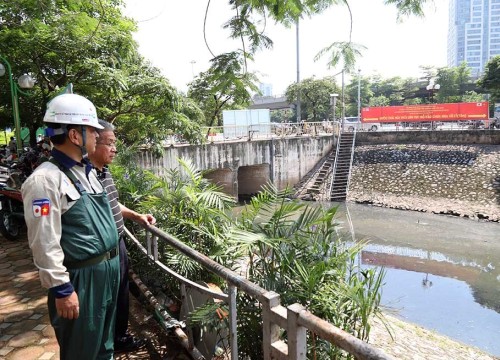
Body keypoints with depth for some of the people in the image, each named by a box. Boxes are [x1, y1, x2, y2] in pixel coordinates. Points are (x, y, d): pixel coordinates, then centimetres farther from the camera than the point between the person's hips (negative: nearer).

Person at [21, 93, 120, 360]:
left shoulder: (87, 171, 9)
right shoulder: (45, 179, -19)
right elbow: (45, 244, -21)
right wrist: (62, 289, -18)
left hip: (109, 269, 8)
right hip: (81, 278, -8)